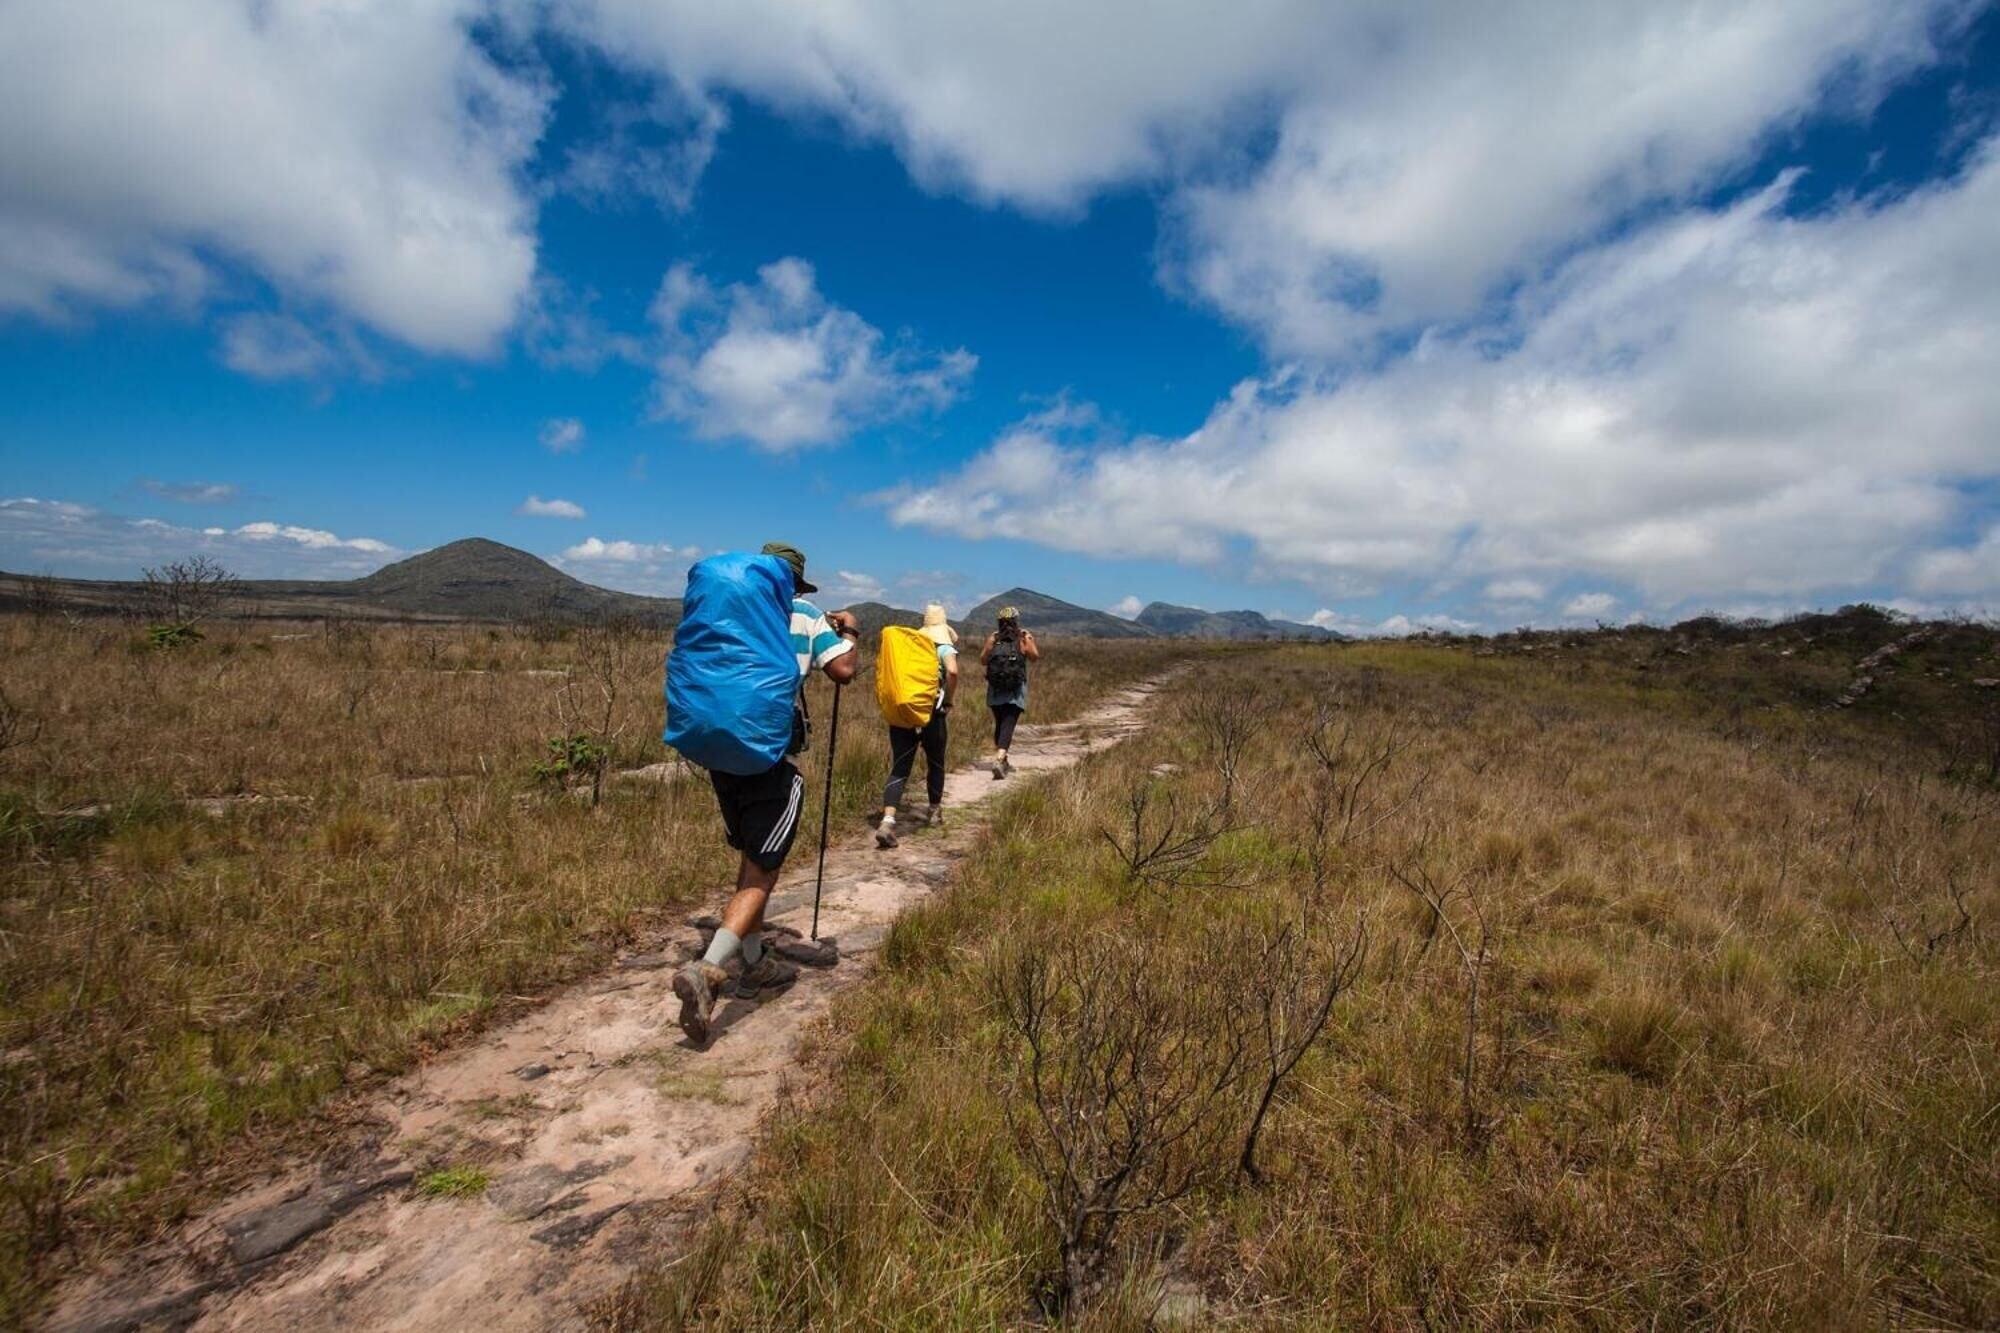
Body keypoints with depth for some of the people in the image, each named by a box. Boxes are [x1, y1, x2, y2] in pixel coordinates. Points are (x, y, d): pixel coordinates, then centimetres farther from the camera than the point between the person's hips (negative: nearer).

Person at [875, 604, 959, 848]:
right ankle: (935, 811, 35)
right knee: (935, 763, 20)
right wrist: (948, 702, -7)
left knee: (899, 769, -1)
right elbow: (952, 671, -19)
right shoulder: (944, 647, 1)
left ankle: (887, 821, -19)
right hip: (931, 713, -3)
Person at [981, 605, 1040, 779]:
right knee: (1008, 726, -8)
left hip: (995, 689, 3)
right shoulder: (1024, 638, -4)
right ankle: (999, 760, -26)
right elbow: (1035, 657, 7)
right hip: (1015, 691, -3)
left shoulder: (993, 638, 0)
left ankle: (1003, 761, 28)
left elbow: (983, 659, 5)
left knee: (999, 724, 17)